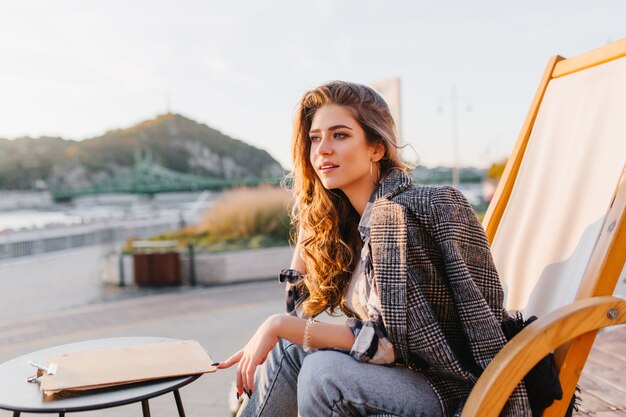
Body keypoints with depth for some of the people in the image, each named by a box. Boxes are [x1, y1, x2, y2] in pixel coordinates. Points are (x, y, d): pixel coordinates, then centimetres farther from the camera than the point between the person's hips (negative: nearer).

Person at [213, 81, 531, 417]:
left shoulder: (397, 212, -22)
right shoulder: (346, 218, 4)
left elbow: (388, 341, -23)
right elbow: (302, 304, 10)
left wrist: (280, 326, -22)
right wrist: (307, 218, 3)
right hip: (400, 374, 8)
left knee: (323, 372, -27)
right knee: (287, 348, -7)